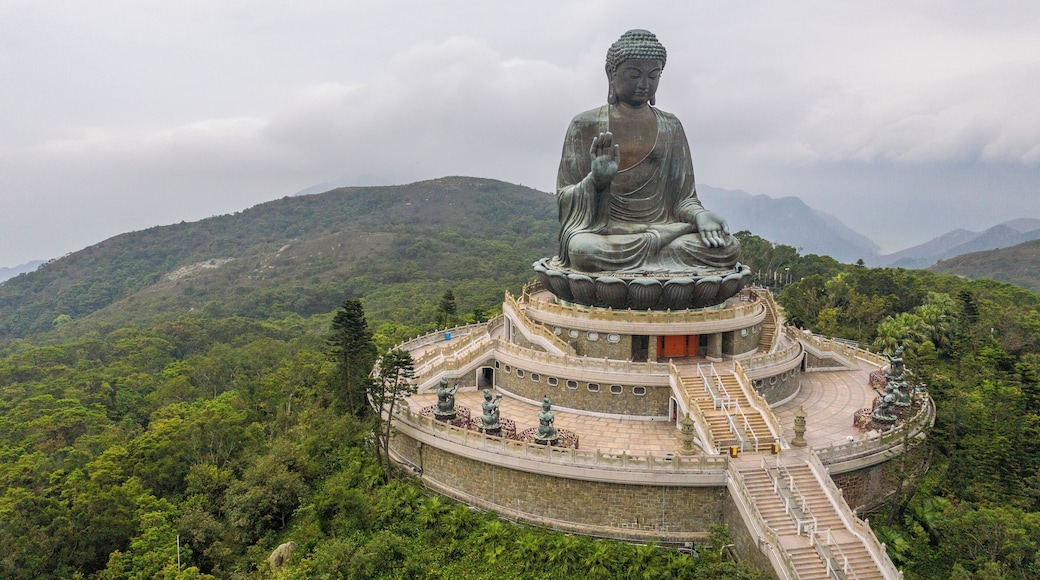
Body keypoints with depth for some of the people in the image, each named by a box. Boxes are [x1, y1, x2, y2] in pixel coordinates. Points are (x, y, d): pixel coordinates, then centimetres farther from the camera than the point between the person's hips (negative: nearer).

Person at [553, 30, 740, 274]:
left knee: (729, 248, -23)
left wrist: (700, 215, -10)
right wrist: (596, 180, -19)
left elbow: (682, 197, 13)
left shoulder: (670, 127, 15)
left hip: (662, 225, 3)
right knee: (583, 249, -39)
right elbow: (565, 196, 3)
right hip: (604, 231, -2)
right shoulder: (586, 125, 6)